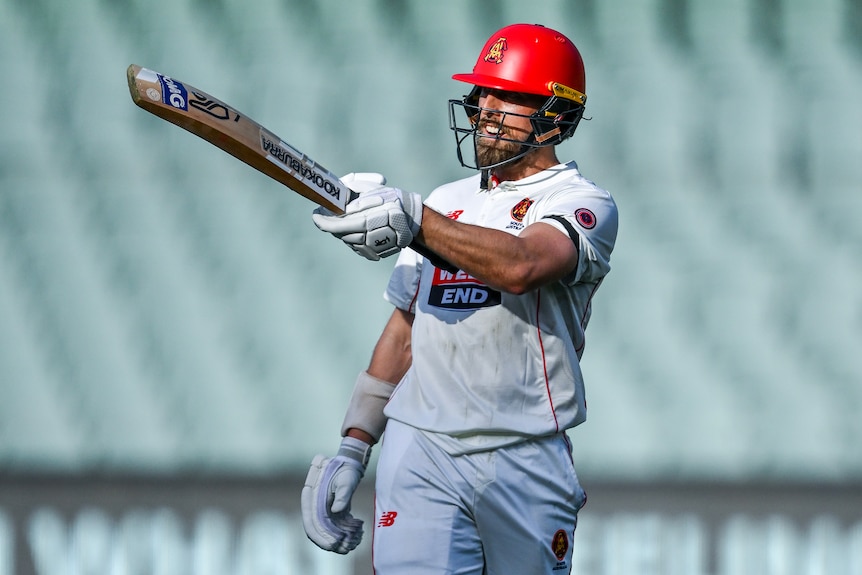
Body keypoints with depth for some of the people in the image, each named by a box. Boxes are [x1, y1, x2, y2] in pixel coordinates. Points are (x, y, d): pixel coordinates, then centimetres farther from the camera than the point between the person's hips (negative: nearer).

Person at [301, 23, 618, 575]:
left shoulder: (583, 203, -1)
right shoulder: (445, 204, 19)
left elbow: (520, 267, -23)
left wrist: (416, 222, -36)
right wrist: (353, 447, 13)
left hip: (528, 464, -3)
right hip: (420, 452, 3)